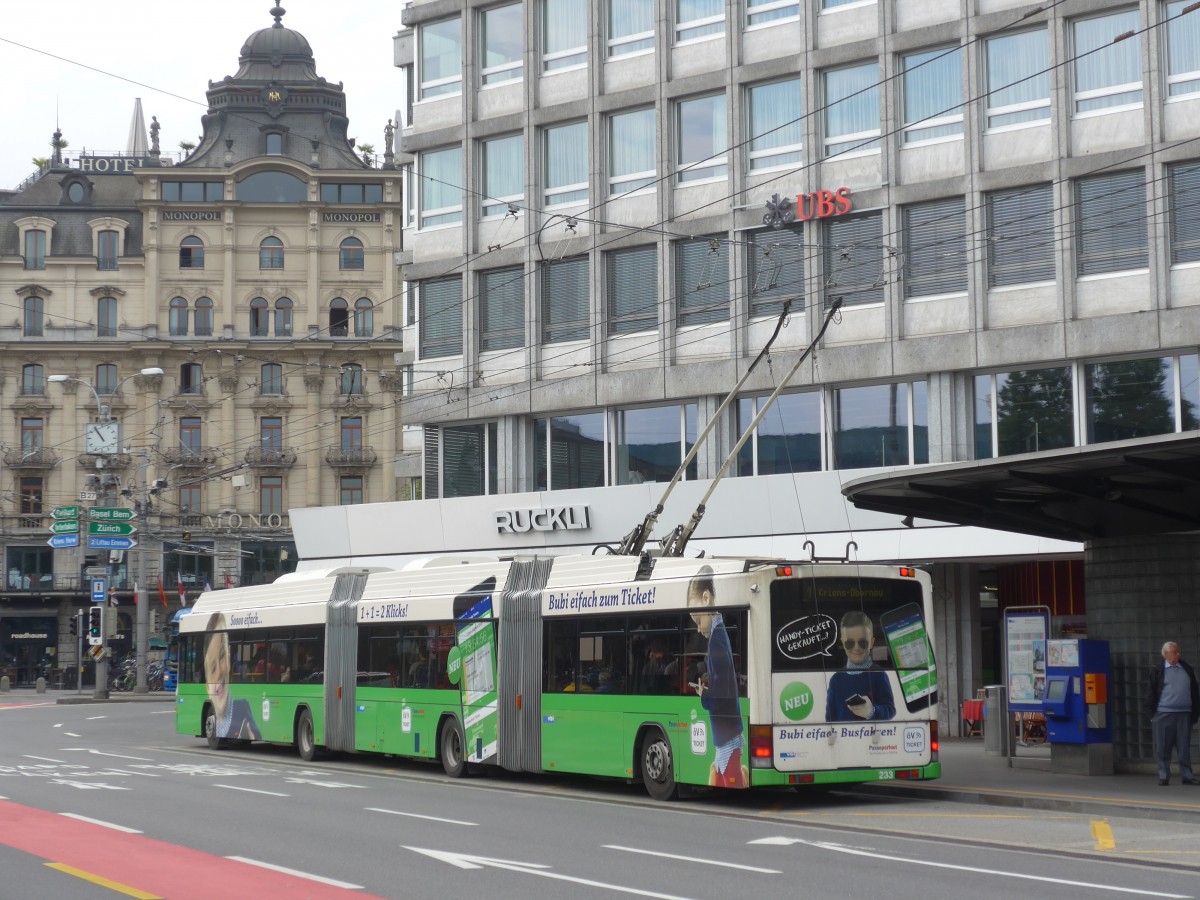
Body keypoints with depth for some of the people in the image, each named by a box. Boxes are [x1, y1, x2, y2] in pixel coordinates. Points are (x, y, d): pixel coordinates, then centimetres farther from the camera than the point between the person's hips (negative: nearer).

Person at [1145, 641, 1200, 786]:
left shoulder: (1187, 670, 13)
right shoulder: (1157, 671, 4)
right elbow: (1151, 692, 4)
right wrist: (1152, 713, -3)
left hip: (1184, 714, 2)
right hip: (1163, 714, -2)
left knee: (1184, 747, 1)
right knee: (1162, 748, -1)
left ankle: (1187, 775, 6)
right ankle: (1164, 776, 6)